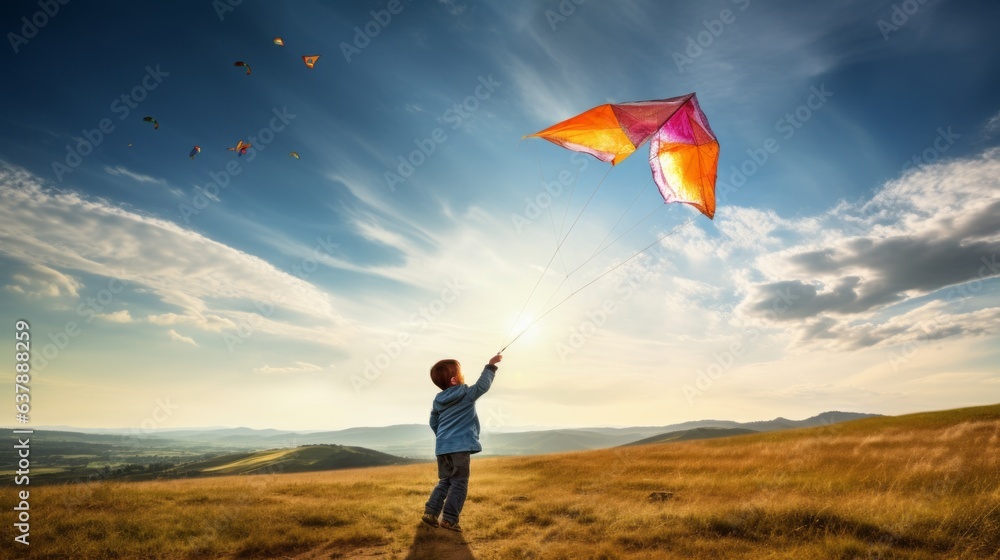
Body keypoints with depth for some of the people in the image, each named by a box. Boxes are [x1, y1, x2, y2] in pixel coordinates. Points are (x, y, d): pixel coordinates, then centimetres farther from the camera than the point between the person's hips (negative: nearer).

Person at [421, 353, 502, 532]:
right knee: (459, 483, -1)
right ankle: (449, 519, -5)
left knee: (445, 481, 18)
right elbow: (482, 385, -2)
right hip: (460, 446, -6)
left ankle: (430, 512, 11)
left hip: (442, 447, 6)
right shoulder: (466, 394, -7)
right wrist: (491, 365, 5)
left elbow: (433, 423, 19)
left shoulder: (438, 401, 10)